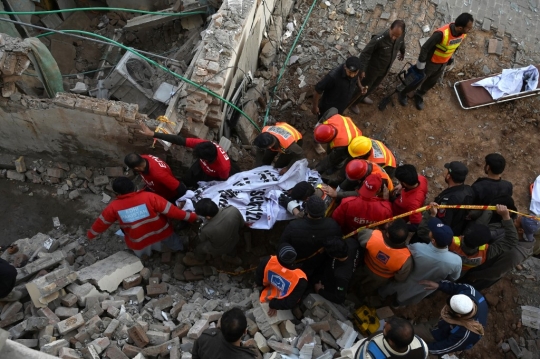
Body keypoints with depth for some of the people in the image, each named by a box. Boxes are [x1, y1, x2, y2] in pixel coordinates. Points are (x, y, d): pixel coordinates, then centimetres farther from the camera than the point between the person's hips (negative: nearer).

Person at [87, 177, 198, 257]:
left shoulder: (114, 207, -17)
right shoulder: (149, 197, -25)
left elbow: (102, 222, 0)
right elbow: (170, 210, -23)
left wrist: (90, 235, 19)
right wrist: (190, 216, -14)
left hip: (139, 242, 0)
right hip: (161, 233, 0)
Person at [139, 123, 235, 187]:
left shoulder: (224, 167, -46)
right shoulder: (201, 144, -39)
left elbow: (223, 181, -25)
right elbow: (179, 140, -37)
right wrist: (153, 134, -36)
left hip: (216, 177, -4)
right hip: (201, 166, 4)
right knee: (187, 182, 19)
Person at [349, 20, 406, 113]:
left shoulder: (401, 35, -18)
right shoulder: (379, 39, -39)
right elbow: (365, 53, -30)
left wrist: (402, 53, 27)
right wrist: (362, 70, -33)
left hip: (385, 69, 7)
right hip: (373, 68, -6)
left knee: (374, 86, 30)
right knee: (364, 87, 16)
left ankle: (362, 97, 58)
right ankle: (353, 103, 43)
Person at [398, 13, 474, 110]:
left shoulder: (463, 33, -17)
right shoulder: (442, 33, -40)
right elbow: (425, 48, -29)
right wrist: (421, 64, -19)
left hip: (443, 63, 6)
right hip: (430, 62, -6)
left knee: (431, 82, 25)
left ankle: (419, 96, 52)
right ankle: (402, 93, 43)